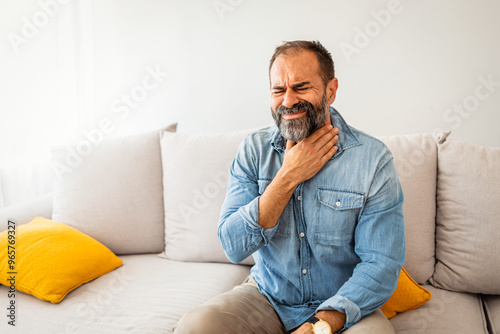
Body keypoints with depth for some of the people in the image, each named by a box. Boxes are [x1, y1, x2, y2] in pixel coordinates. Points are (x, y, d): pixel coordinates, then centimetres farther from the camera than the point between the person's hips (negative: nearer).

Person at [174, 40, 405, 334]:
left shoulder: (373, 159, -12)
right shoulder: (254, 150, -4)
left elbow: (382, 263, -14)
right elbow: (233, 247, -12)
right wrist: (288, 177, -20)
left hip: (342, 304, -1)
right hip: (266, 297, 1)